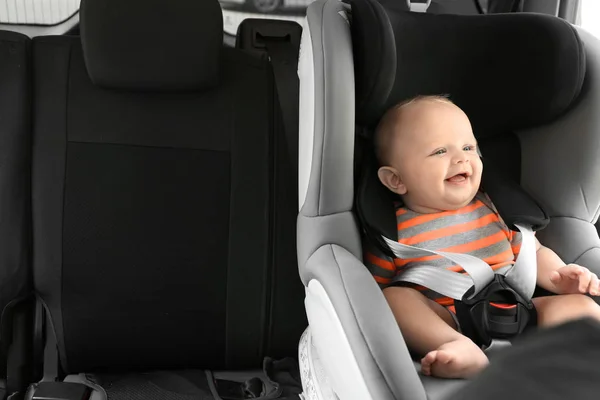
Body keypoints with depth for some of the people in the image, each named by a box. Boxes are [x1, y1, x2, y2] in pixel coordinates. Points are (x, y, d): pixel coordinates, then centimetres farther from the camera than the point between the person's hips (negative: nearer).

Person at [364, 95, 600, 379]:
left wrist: (558, 276, -2)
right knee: (395, 297, -27)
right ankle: (461, 349, -44)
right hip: (443, 327, -3)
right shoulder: (393, 231, -1)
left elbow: (534, 253, 19)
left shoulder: (497, 209, 10)